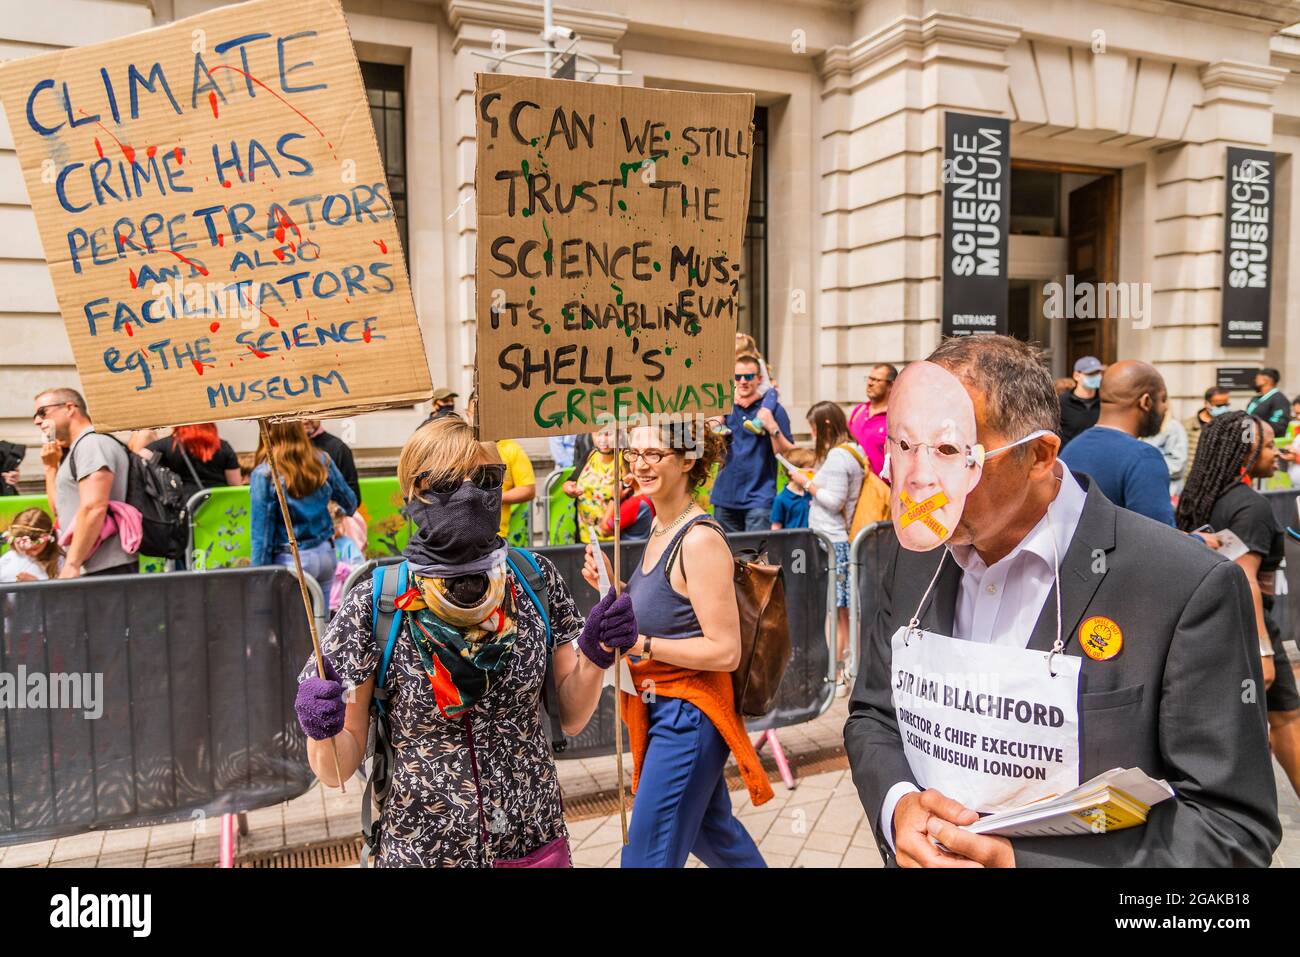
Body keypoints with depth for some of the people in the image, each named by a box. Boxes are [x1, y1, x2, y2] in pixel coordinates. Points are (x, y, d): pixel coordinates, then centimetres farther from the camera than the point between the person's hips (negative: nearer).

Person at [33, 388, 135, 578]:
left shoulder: (92, 444, -8)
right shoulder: (77, 450, 22)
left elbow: (94, 508, -19)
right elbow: (60, 511, 25)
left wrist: (71, 565, -19)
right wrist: (51, 467, 17)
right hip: (92, 570, 9)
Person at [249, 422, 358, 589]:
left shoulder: (264, 475, -11)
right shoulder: (322, 461, 0)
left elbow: (261, 533, -10)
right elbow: (350, 502, 13)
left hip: (292, 561, -4)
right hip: (326, 554, 4)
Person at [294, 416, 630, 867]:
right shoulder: (374, 603, -16)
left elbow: (571, 717, 0)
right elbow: (338, 767, -9)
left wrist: (595, 654, -16)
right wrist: (323, 731, -28)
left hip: (537, 841, 3)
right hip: (421, 849, -2)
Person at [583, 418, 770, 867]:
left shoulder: (700, 540, -22)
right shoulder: (661, 528, 6)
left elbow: (725, 652, -24)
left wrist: (638, 644, -23)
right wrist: (610, 586, 0)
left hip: (688, 716, -9)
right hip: (662, 710, 9)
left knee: (648, 852, 2)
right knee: (710, 831, 27)